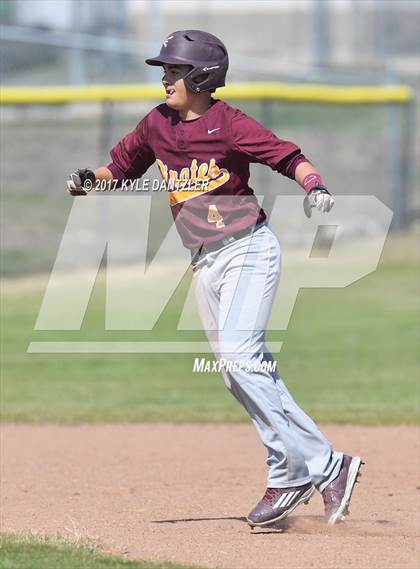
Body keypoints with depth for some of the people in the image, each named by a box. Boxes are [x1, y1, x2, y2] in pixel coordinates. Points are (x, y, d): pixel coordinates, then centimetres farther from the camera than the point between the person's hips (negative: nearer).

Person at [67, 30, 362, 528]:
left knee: (238, 355, -21)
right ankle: (327, 466, 10)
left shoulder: (228, 124, -12)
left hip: (249, 250, -8)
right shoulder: (157, 125, 7)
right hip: (204, 263, 8)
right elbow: (123, 164, 21)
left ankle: (292, 472, -15)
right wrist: (90, 179, 1)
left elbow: (288, 157, -15)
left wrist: (314, 186, -34)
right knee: (243, 372, 5)